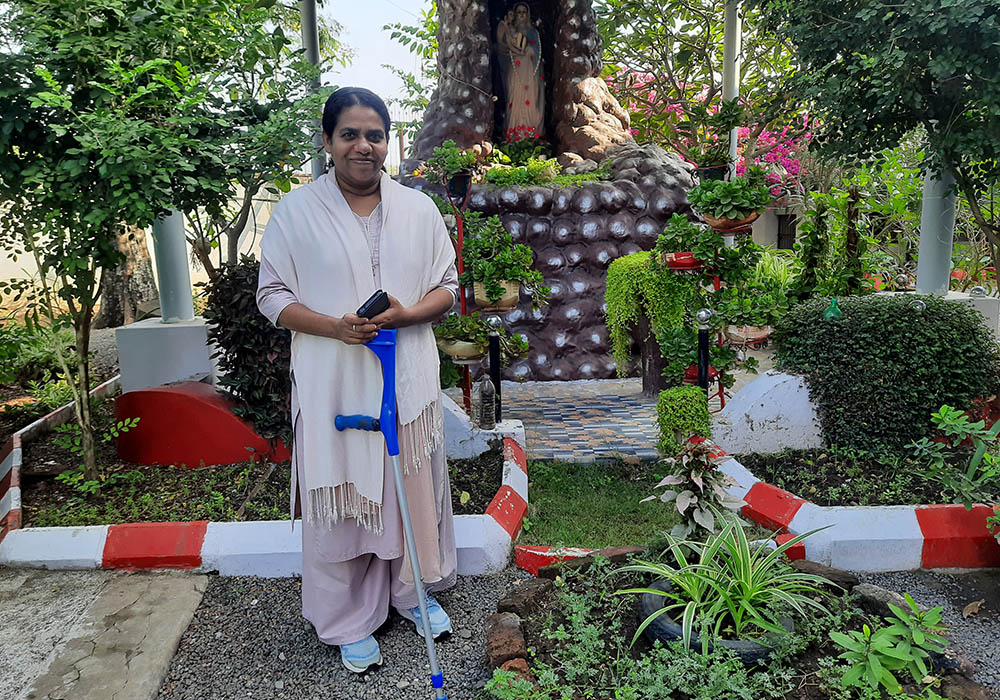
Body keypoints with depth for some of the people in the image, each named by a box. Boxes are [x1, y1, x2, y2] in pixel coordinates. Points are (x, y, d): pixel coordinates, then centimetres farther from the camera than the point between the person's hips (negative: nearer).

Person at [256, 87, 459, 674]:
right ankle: (351, 622, 26)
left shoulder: (419, 208, 5)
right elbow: (272, 295, -1)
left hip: (408, 379, 3)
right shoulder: (296, 211, -2)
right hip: (334, 384, -2)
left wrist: (407, 314, -13)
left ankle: (415, 592, 38)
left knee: (413, 486, 14)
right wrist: (335, 326, -18)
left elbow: (448, 287, 8)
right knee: (342, 498, 6)